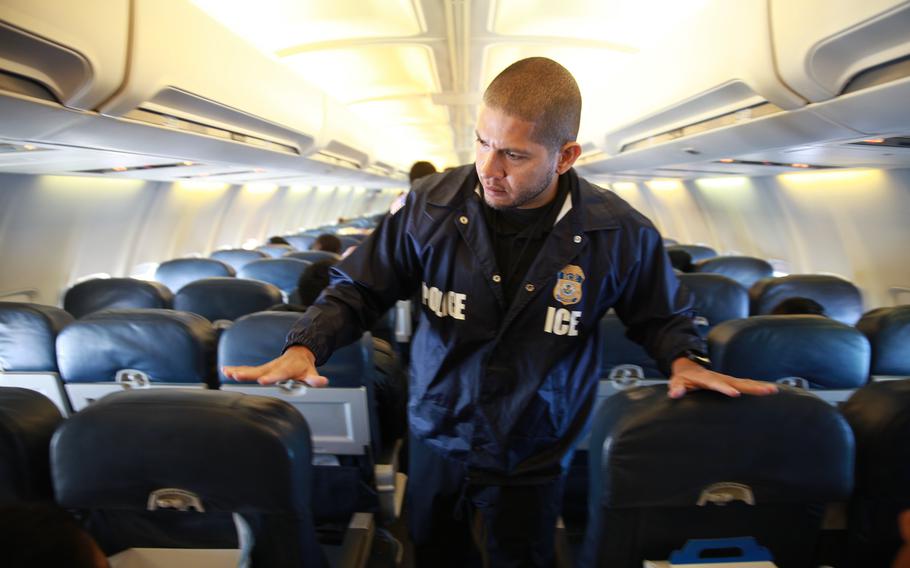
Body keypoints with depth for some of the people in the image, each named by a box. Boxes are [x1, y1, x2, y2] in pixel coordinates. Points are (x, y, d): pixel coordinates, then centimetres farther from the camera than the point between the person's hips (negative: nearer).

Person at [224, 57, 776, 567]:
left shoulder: (620, 232, -16)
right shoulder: (431, 206, -16)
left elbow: (662, 314, 1)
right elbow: (358, 290, -6)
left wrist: (684, 360, -19)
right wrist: (304, 346, -22)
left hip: (533, 458, -1)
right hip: (437, 438, 2)